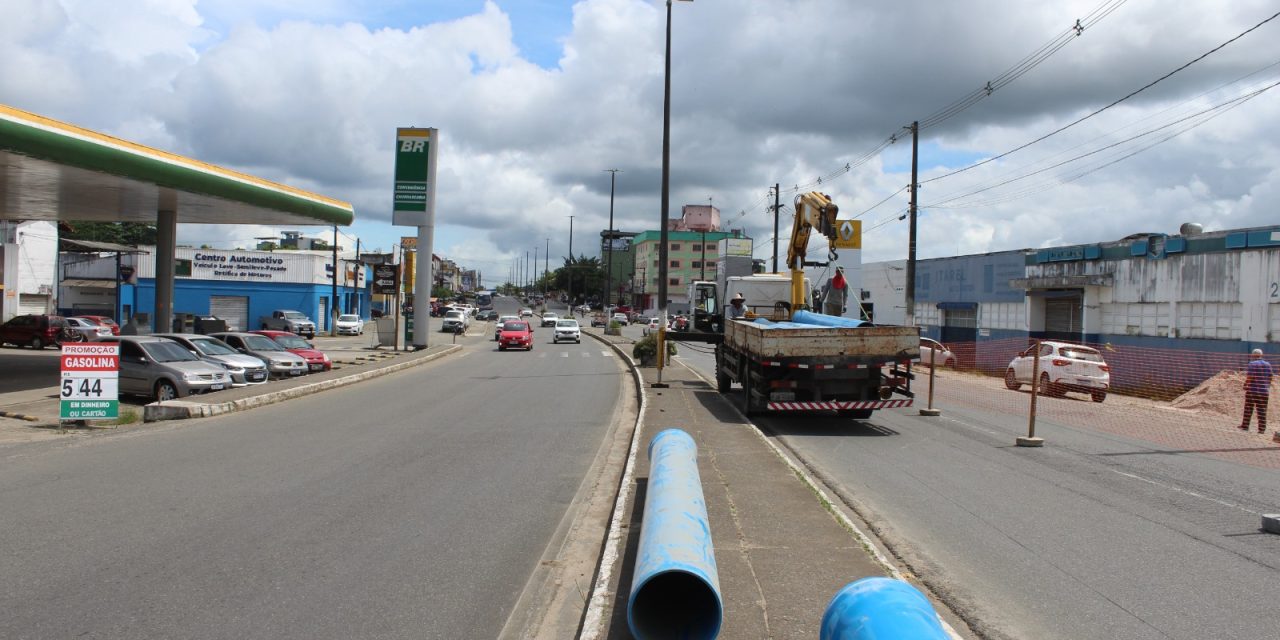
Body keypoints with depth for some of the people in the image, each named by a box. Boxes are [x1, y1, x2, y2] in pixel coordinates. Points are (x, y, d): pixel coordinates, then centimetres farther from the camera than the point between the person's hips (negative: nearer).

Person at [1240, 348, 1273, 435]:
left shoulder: (1252, 364, -10)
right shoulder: (1268, 364, 5)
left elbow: (1249, 377, -15)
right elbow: (1270, 377, 6)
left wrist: (1245, 386, -1)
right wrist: (1267, 387, 17)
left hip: (1252, 390, -4)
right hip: (1264, 391, 4)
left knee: (1248, 409, 7)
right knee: (1262, 411, 6)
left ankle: (1245, 426, 13)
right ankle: (1262, 429, 5)